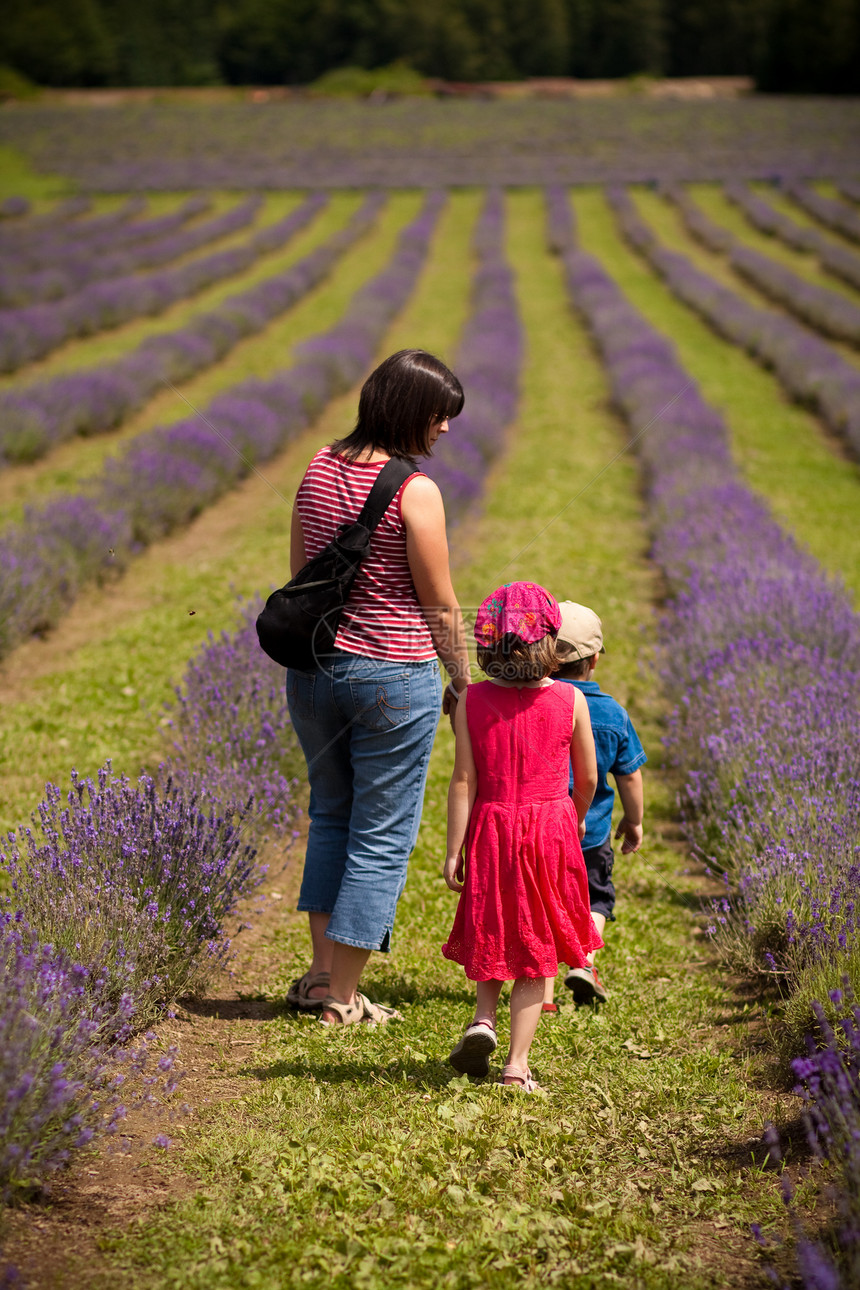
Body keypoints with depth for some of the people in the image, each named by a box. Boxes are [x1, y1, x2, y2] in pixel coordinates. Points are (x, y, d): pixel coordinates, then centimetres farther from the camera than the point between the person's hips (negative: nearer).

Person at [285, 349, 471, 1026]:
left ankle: (321, 974, 24)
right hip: (393, 674, -6)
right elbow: (441, 607, -9)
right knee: (382, 836, 6)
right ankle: (342, 996, 11)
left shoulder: (320, 469, 3)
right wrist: (463, 682, 4)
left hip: (314, 663, 7)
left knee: (331, 815, 23)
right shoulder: (415, 492, -16)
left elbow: (299, 576, 11)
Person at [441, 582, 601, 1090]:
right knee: (537, 949, 7)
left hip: (490, 830, 1)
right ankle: (518, 1063, 6)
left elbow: (464, 781, -7)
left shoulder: (472, 701, -5)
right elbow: (588, 778, 2)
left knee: (494, 933, 23)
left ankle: (484, 1018, 3)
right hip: (551, 828, -1)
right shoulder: (570, 701, -6)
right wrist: (576, 818, 22)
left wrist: (454, 850, -2)